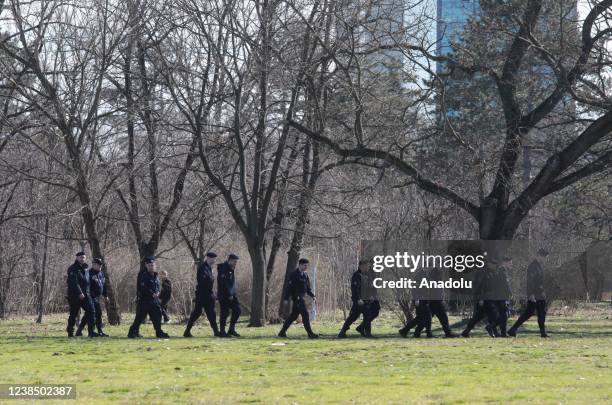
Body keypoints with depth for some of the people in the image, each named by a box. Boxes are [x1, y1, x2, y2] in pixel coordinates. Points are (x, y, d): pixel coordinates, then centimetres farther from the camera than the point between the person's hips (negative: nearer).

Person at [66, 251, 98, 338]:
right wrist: (79, 293, -25)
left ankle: (91, 331, -9)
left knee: (91, 310, -8)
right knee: (73, 314, 0)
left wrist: (88, 292, 15)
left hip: (85, 294, 6)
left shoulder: (86, 268, 15)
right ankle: (70, 332, 12)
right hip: (75, 295, -6)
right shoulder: (72, 269, -7)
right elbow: (74, 282, -18)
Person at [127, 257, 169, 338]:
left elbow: (159, 286, 17)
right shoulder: (143, 275, -10)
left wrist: (158, 292, -6)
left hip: (154, 300, 7)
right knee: (139, 317, -6)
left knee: (157, 316, 8)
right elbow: (142, 287, -19)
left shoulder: (155, 275, 13)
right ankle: (132, 332, 1)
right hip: (144, 300, -7)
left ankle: (159, 332, 16)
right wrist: (152, 294, -21)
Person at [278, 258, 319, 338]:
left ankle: (282, 332, 18)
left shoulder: (305, 275, 14)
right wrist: (286, 298, -17)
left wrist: (312, 295, 8)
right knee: (305, 314, -11)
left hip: (301, 298, 9)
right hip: (297, 298, -9)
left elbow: (308, 287, 21)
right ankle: (310, 333, -10)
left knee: (293, 316, 12)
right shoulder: (294, 275, -11)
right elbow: (289, 287, -14)